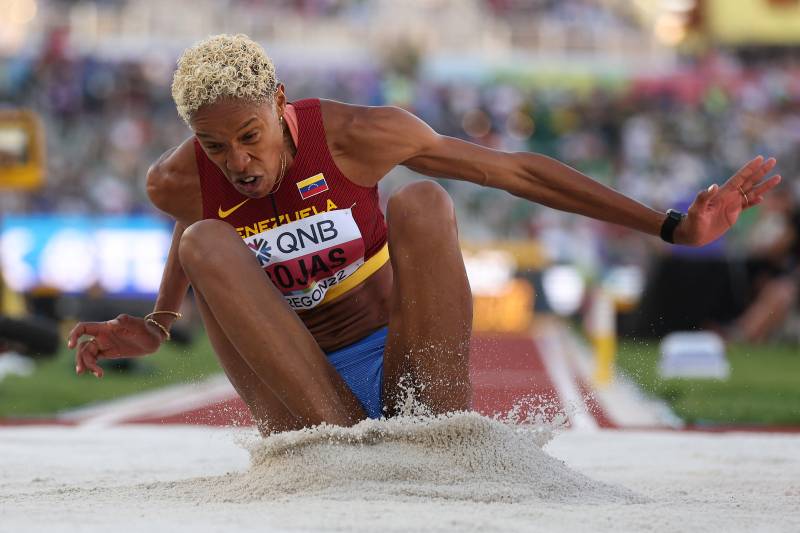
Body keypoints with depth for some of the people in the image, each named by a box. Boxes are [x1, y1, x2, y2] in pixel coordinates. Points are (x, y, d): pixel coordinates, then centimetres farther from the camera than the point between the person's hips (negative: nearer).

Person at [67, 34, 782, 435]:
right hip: (306, 402, 1)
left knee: (420, 201, -26)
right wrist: (157, 327, 10)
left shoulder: (354, 136, -14)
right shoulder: (178, 183, -8)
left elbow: (516, 171, -7)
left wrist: (674, 227, -8)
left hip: (402, 365, -1)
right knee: (205, 242, -23)